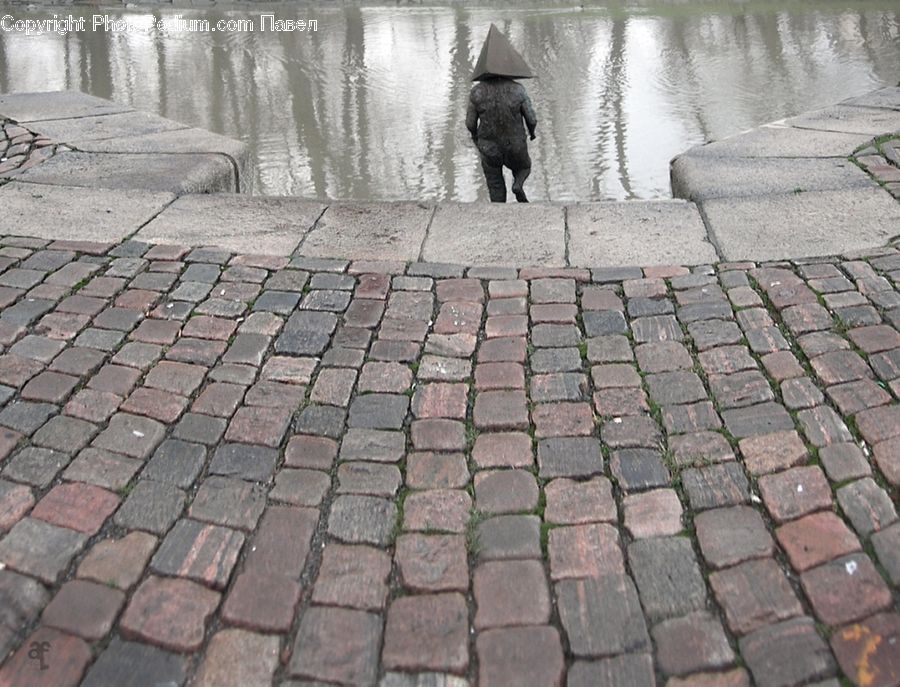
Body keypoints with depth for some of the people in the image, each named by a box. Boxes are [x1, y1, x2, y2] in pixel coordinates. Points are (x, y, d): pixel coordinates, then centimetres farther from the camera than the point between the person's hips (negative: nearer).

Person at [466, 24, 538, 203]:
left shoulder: (477, 92, -17)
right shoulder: (518, 90, -19)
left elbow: (470, 122, -7)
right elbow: (531, 119, -11)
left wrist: (474, 135, 15)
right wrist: (532, 131, 12)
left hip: (488, 149, 1)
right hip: (515, 147, 0)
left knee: (496, 189, 20)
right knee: (523, 168, 30)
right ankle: (518, 185, -2)